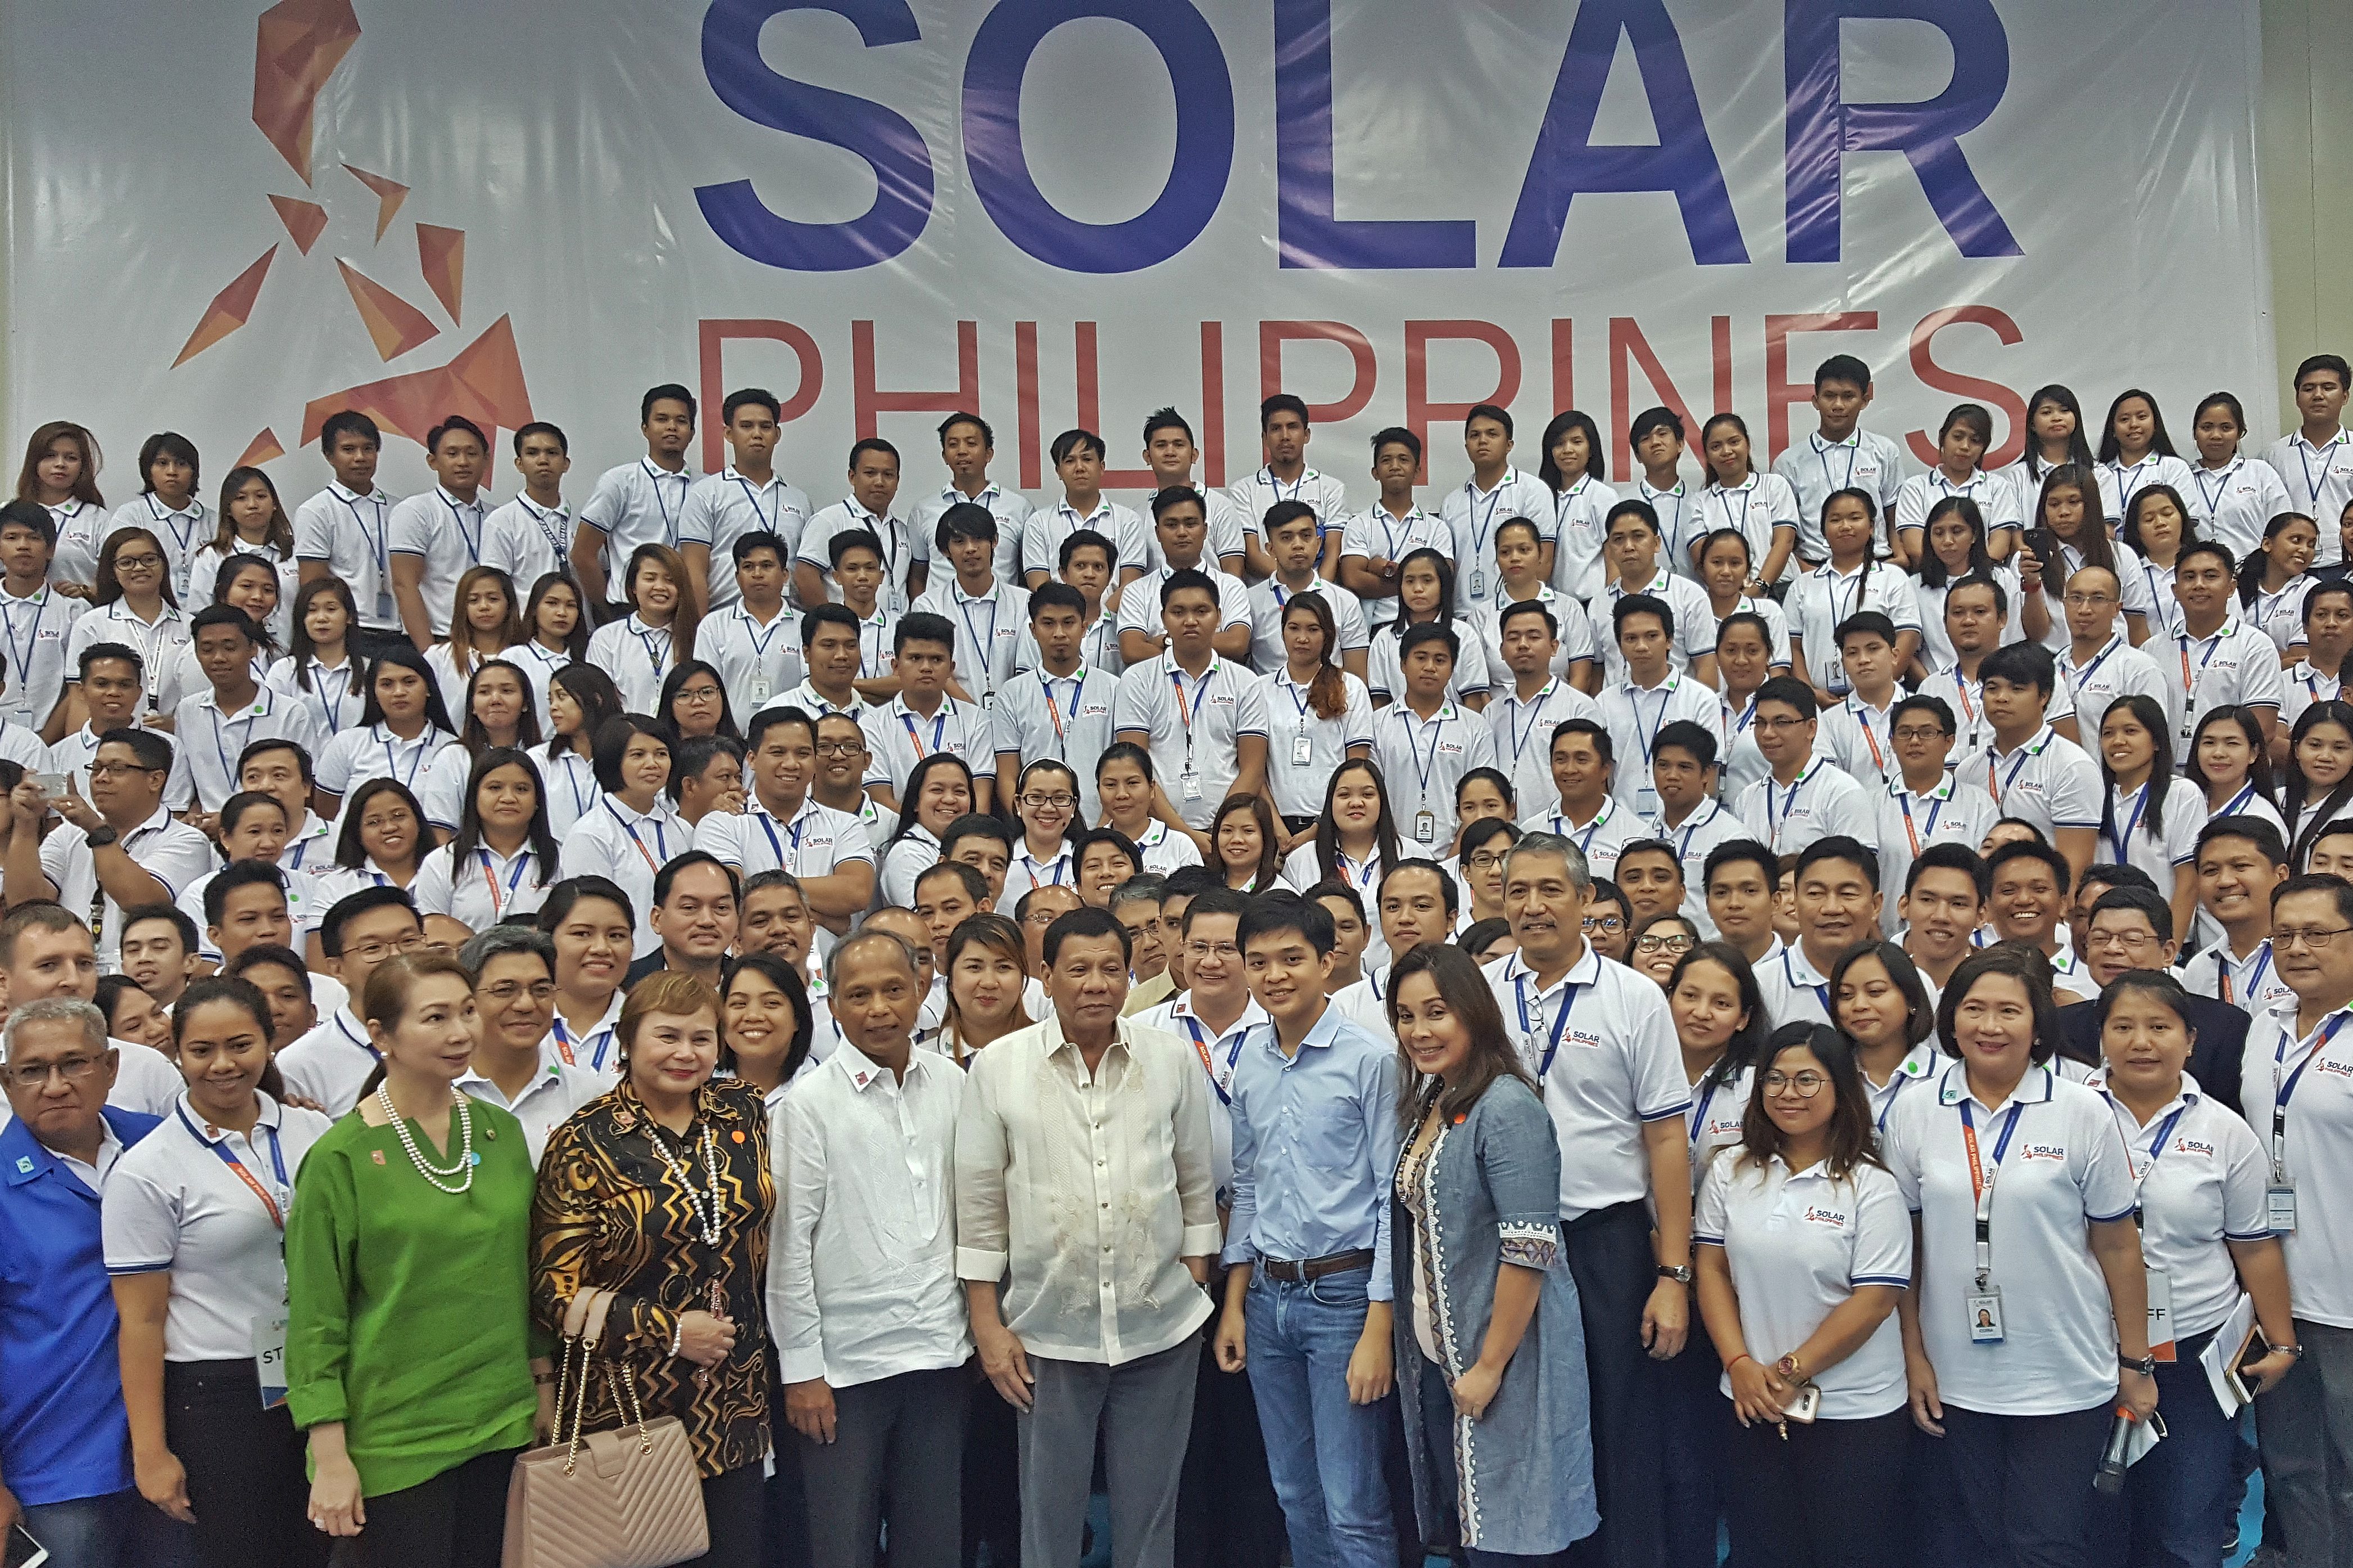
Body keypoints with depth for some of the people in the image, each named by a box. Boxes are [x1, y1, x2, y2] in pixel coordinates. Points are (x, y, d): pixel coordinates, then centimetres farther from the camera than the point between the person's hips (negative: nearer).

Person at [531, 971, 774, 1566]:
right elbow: (557, 1292, -11)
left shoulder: (743, 1112, 3)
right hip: (630, 1407, -4)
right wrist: (671, 1331, -14)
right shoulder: (584, 1145, -10)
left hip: (734, 1404, 4)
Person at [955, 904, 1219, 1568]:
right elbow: (979, 1206, -1)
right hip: (1047, 1333, -1)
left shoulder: (1172, 1060, 1)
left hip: (1161, 1329, 1)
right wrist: (988, 1326, -2)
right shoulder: (998, 1067, -3)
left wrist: (1196, 1284, 5)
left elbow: (1196, 1186, 8)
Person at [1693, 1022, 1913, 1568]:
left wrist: (1792, 1372, -13)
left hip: (1854, 1413, -3)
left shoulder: (1870, 1186, -9)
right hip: (1753, 1403, 3)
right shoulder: (1731, 1174, 3)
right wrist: (1740, 1365, -8)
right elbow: (1712, 1269, 4)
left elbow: (1874, 1298, -13)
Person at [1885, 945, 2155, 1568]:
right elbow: (1904, 1244, 3)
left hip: (2065, 1381, -2)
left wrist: (2137, 1363, 0)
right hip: (1955, 1380, 2)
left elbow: (2118, 1246, -2)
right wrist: (1914, 1357, 1)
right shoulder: (1914, 1113, -2)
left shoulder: (2083, 1113, -6)